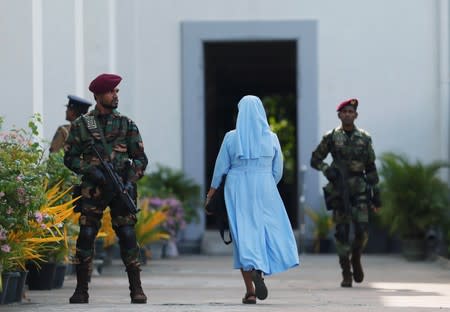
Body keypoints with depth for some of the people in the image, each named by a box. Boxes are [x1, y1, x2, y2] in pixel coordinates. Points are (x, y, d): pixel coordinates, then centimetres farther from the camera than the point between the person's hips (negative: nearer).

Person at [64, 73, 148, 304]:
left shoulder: (126, 125, 9)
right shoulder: (81, 125, 6)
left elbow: (140, 158, 10)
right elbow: (70, 157, 6)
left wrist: (131, 180, -6)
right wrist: (91, 170, -10)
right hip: (93, 189, 0)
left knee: (128, 235, -7)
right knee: (86, 236, -5)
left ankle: (136, 289, -2)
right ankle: (81, 290, 2)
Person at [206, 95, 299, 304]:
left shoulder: (232, 138, -3)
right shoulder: (271, 138, -1)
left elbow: (220, 168, 2)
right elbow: (278, 171, 4)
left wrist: (211, 193, 13)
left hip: (238, 191, 0)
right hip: (264, 191, 0)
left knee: (243, 235, 2)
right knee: (270, 231, 10)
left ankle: (250, 291, -9)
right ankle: (258, 270, -15)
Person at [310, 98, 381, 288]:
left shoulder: (364, 138, 8)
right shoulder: (331, 137, 4)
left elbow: (371, 167, 12)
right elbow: (315, 160, 8)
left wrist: (376, 193, 9)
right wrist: (326, 169, -13)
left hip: (359, 189, 1)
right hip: (338, 189, -1)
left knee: (361, 229, -12)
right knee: (342, 231, -3)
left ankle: (356, 259, 17)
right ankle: (346, 274, 6)